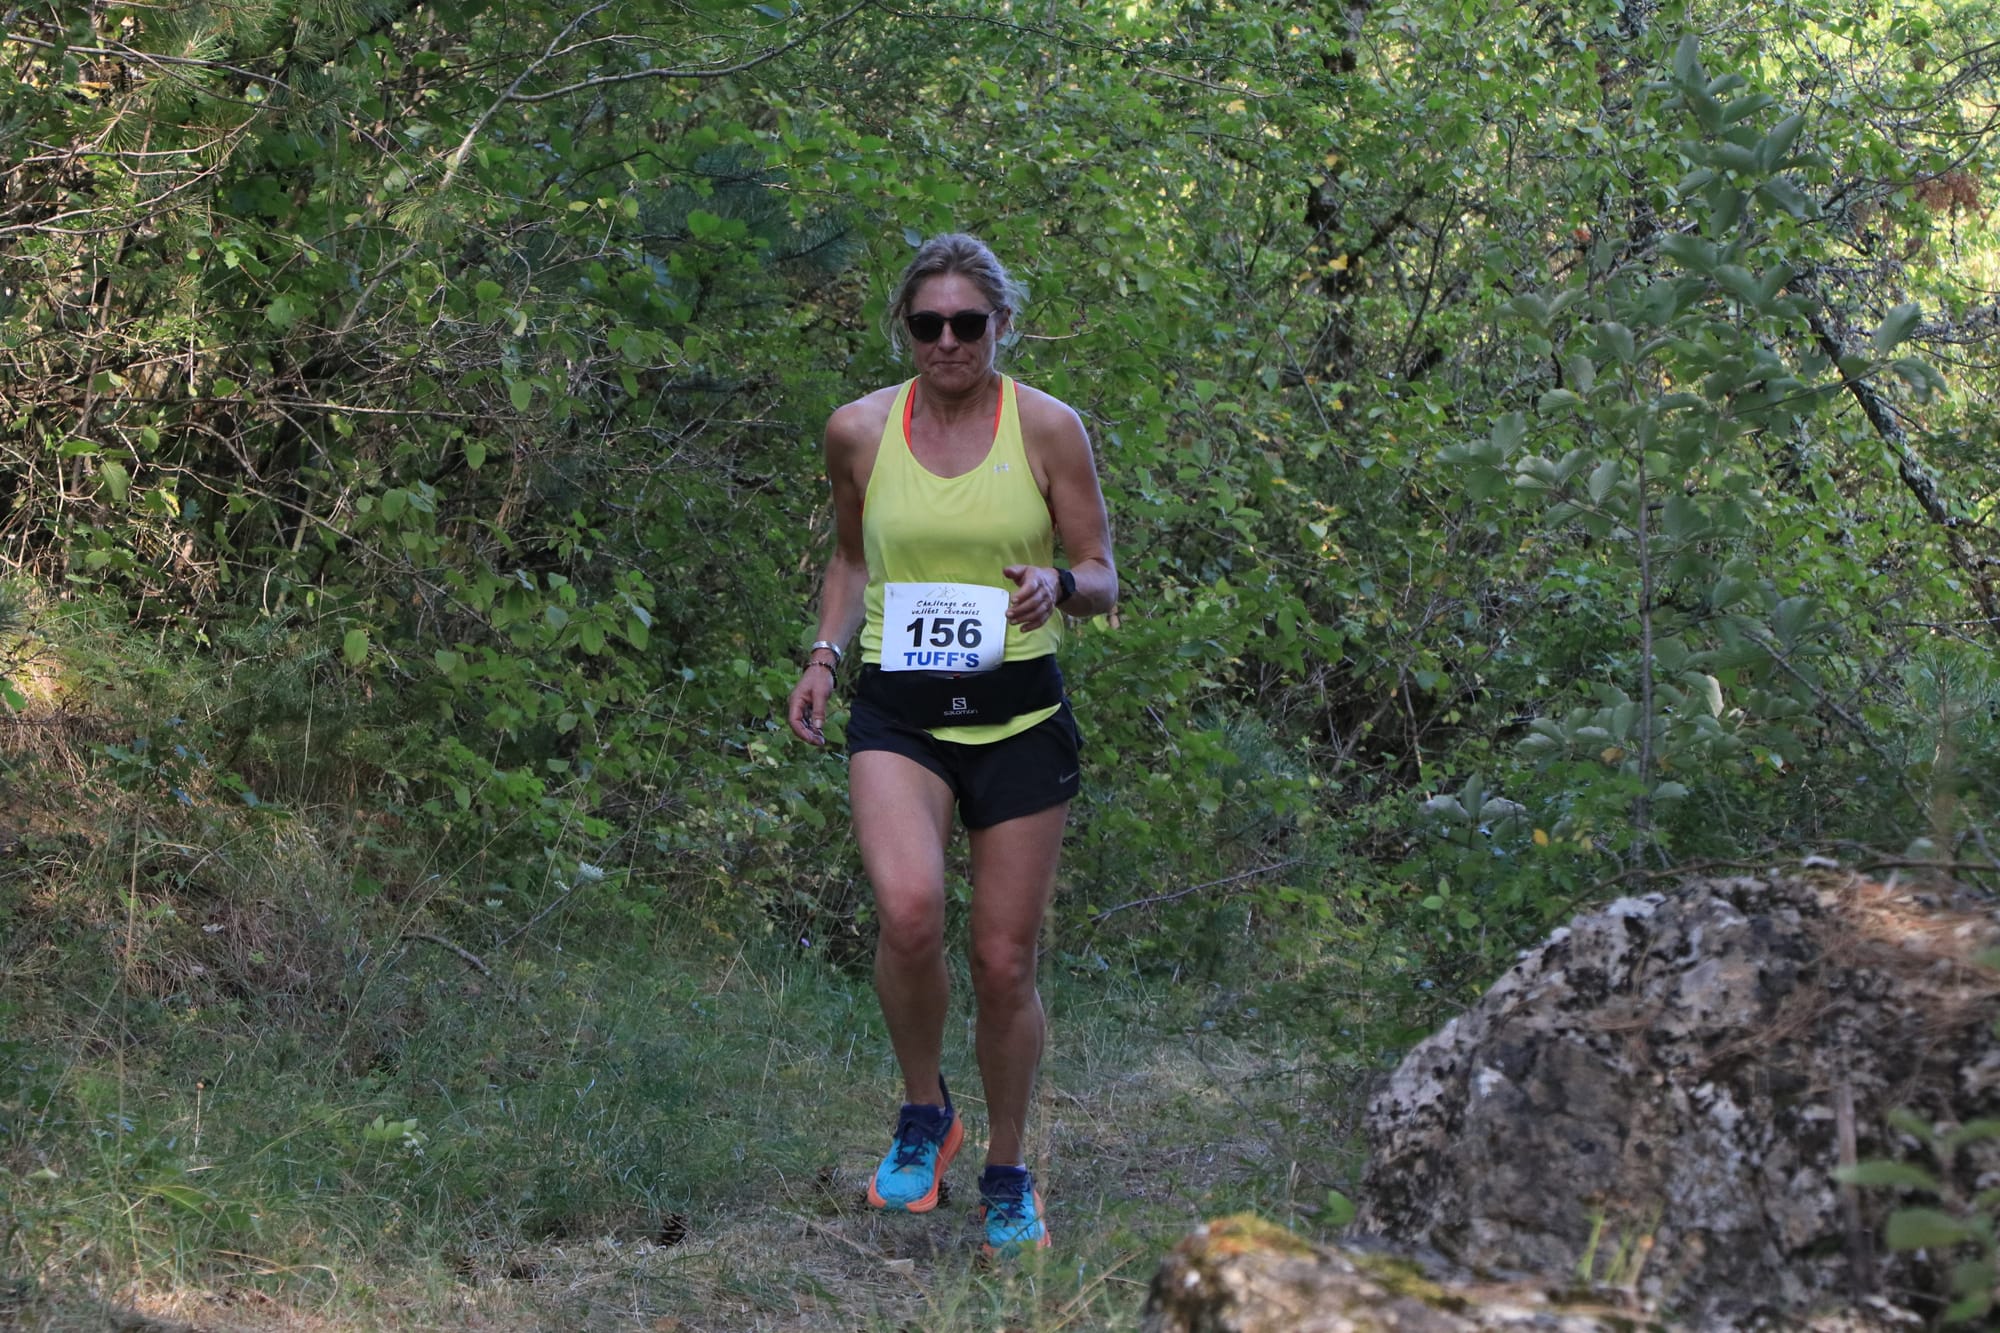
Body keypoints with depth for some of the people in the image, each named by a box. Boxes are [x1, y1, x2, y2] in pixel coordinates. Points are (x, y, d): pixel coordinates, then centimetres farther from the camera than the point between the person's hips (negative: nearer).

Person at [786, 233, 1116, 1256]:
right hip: (899, 712, 0)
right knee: (908, 911, -26)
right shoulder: (860, 430, 3)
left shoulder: (1046, 427, -2)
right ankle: (924, 1112, 0)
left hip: (1018, 714, 0)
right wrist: (826, 650, 5)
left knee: (1004, 963, 3)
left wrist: (1058, 582, -19)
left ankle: (1008, 1176, 25)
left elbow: (1102, 582, 3)